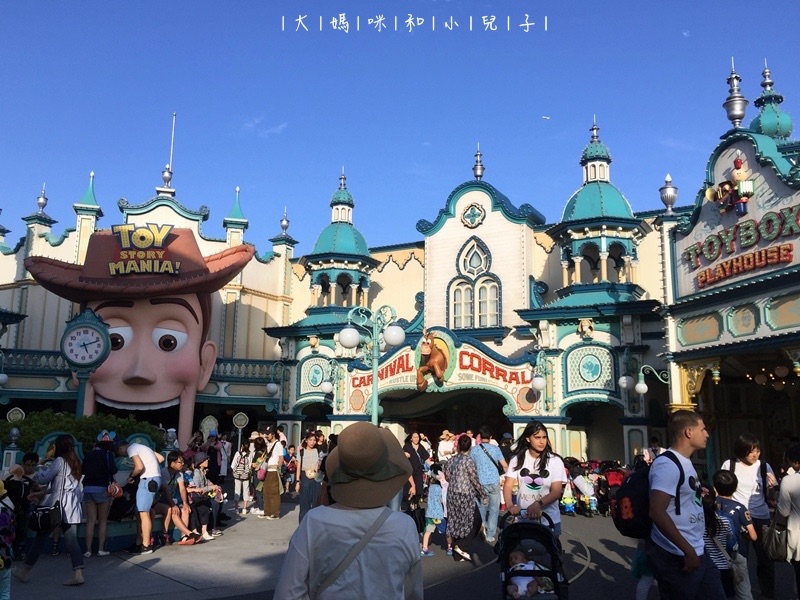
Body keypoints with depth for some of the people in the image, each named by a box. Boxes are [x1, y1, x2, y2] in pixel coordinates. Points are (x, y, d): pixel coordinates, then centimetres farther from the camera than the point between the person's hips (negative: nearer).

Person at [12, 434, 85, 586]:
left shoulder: (59, 461, -8)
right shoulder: (75, 463, 14)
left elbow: (43, 478, -8)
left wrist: (36, 475, 13)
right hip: (72, 507, 6)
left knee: (40, 538, 8)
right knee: (72, 541, 1)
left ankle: (25, 571, 20)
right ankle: (78, 574, -8)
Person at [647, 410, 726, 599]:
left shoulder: (684, 462, 14)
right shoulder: (667, 464, -19)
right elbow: (657, 512, -26)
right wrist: (687, 550, -23)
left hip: (698, 552, 10)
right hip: (677, 557, -9)